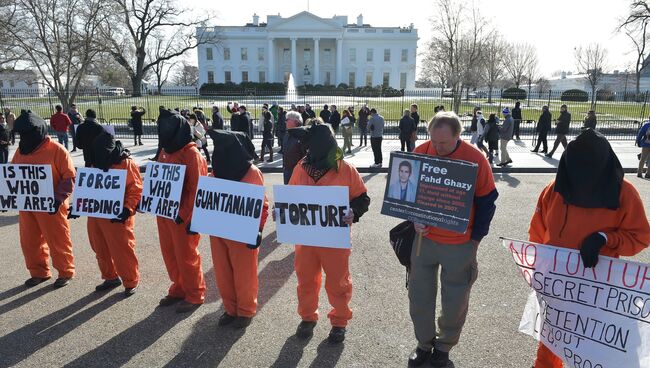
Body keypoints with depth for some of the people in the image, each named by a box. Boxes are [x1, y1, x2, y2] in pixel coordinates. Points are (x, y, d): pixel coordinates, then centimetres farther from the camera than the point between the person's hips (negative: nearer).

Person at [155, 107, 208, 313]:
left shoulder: (191, 154, -17)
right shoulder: (165, 152, 9)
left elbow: (197, 189, -20)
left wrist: (188, 217, -21)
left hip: (182, 217, -8)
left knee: (186, 256, 3)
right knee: (169, 254, 17)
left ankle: (195, 296, 19)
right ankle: (178, 289, 35)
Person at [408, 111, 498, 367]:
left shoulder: (475, 159, -15)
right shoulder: (421, 152, -7)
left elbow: (487, 202, -6)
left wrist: (476, 237, -5)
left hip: (460, 244, -2)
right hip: (425, 238, 3)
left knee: (454, 301, 13)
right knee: (419, 296, 12)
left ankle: (444, 346, 38)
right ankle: (424, 343, 35)